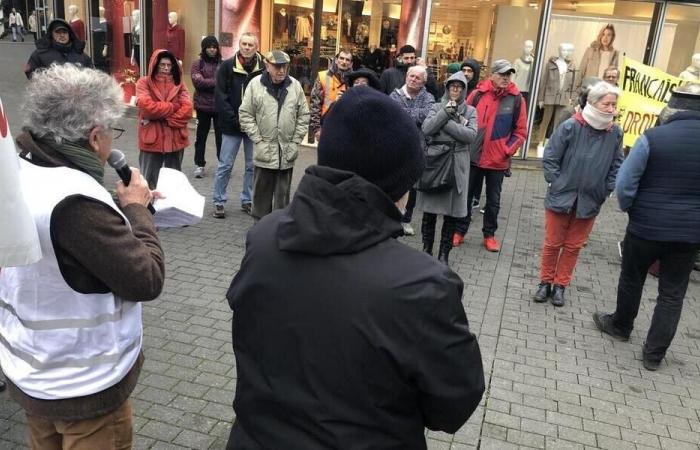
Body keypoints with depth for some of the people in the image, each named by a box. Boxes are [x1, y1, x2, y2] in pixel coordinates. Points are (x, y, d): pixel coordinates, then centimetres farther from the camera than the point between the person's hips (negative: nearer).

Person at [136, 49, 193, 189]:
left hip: (175, 139, 3)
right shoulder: (144, 82, -1)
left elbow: (187, 109, -6)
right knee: (149, 181, 6)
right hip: (152, 139, -3)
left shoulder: (179, 83, 7)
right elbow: (147, 106, -18)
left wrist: (161, 118, -14)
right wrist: (173, 106, -10)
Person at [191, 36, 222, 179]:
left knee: (221, 136, 8)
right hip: (203, 105, -1)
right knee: (201, 136, 10)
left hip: (220, 106, 1)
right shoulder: (197, 63, 0)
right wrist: (217, 82, -14)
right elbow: (197, 81, -12)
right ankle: (199, 164, 20)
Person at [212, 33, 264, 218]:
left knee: (253, 165, 9)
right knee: (225, 165, 3)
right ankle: (218, 201, 15)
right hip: (232, 125, -1)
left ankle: (247, 201, 22)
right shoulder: (227, 67, -3)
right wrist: (235, 120, -11)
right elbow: (220, 97, -5)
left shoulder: (263, 68, -2)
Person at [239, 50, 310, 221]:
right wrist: (258, 140, -8)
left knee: (283, 193, 10)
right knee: (262, 191, 9)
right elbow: (245, 114, -2)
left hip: (287, 151, 2)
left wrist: (296, 142, 0)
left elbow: (304, 116, 6)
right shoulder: (255, 84, -3)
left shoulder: (295, 85, 3)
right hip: (264, 150, -1)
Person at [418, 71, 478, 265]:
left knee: (451, 213, 3)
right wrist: (446, 112, -12)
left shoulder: (470, 111, 7)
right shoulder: (437, 107, 8)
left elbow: (471, 135, -10)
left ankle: (444, 253, 14)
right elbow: (426, 129, -9)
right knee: (429, 208, 5)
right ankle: (427, 249, 19)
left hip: (457, 164, 0)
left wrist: (446, 123, -11)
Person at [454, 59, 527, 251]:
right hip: (474, 156, 0)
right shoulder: (477, 94, -4)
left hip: (498, 161, 0)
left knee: (493, 200, 11)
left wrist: (508, 150, -10)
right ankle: (459, 231, 24)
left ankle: (489, 235, 26)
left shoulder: (516, 98, -4)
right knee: (466, 195, 10)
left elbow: (521, 131, -1)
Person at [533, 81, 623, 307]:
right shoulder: (570, 126, -16)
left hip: (590, 201, 3)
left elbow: (616, 166, 6)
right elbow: (549, 158, -9)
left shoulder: (615, 132, -6)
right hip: (561, 197, -3)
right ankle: (545, 282, 27)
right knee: (552, 243, 10)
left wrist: (606, 190, 1)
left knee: (573, 246, 14)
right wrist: (558, 184, -10)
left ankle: (560, 285, 28)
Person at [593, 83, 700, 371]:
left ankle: (620, 326, 40)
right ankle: (654, 353, 19)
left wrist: (629, 209, 7)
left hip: (646, 227, -2)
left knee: (632, 280, 20)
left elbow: (624, 184, -12)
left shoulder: (652, 138, -16)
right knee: (672, 294, 13)